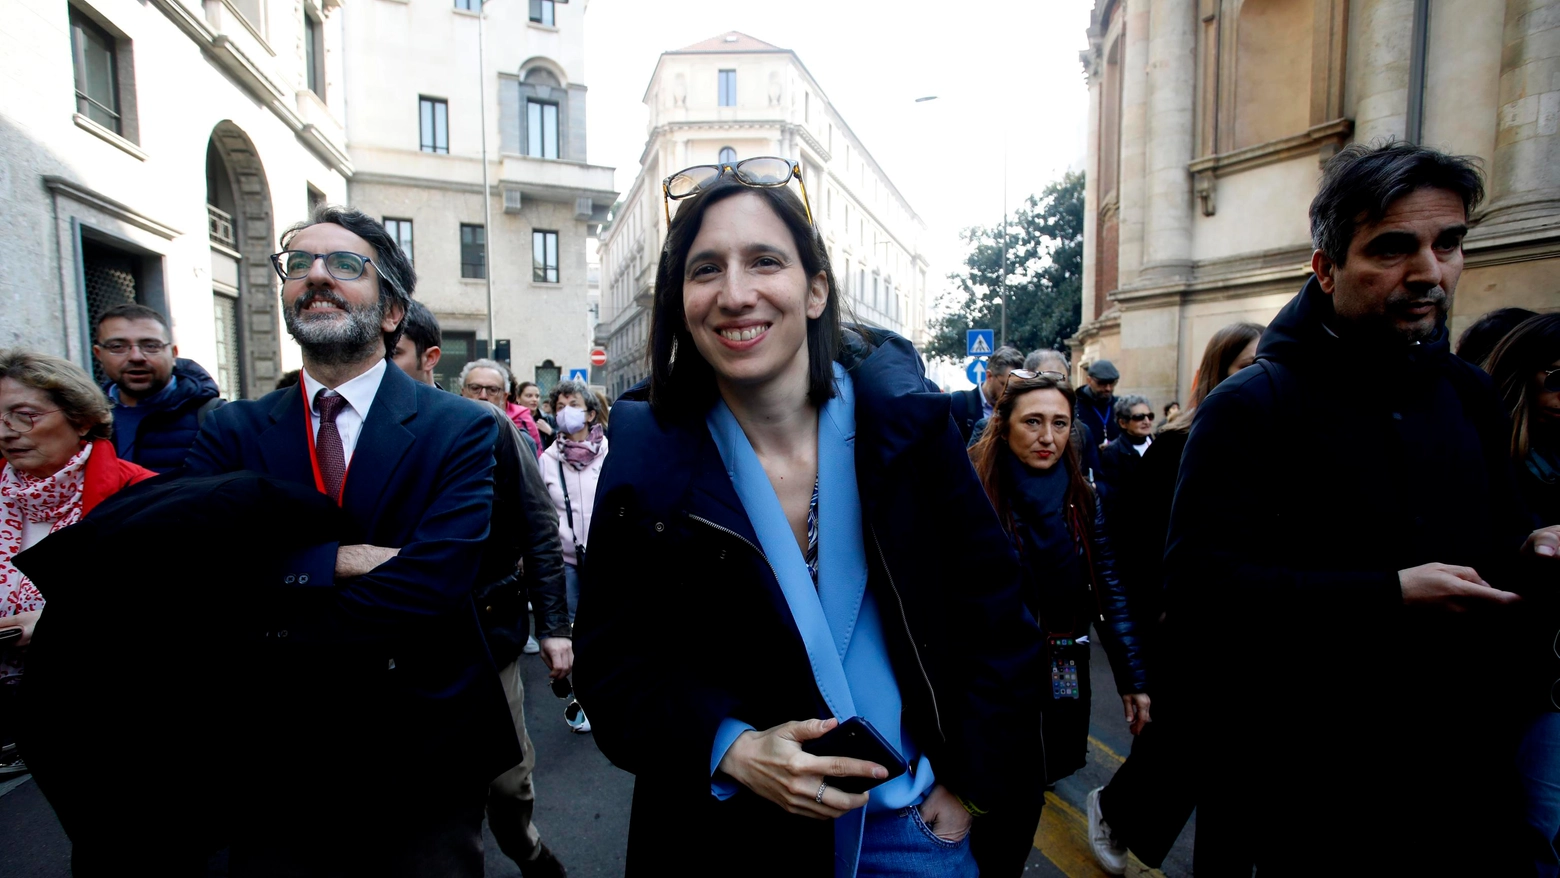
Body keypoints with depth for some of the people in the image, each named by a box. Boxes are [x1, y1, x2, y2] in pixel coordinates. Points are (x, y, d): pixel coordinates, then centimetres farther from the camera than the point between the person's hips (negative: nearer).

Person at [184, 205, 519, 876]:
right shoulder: (230, 434, 2)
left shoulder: (462, 429, -10)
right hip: (278, 764, 3)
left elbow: (437, 576, -21)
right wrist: (333, 562, -22)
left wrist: (281, 631, -13)